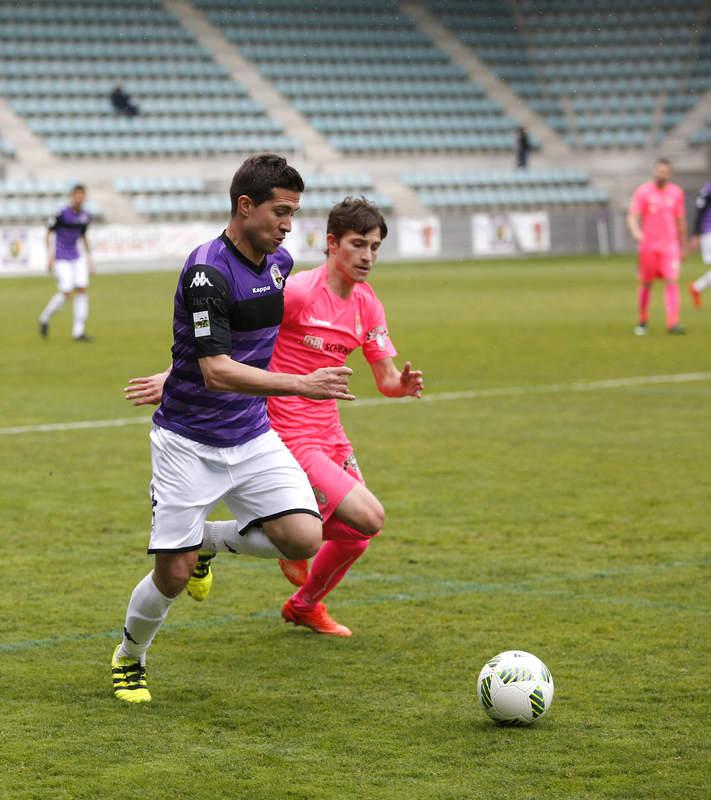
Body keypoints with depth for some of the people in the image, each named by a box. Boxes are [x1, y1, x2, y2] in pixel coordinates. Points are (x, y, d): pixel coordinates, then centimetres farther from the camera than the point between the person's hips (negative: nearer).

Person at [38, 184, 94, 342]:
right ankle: (44, 319, 10)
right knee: (66, 292, -15)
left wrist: (89, 258, 16)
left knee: (82, 289, -8)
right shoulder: (62, 214, -13)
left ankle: (78, 332, -4)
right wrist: (49, 255, -13)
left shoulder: (85, 216, 4)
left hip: (76, 258, 6)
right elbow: (48, 233, -6)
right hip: (61, 258, -6)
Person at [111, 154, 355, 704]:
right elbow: (218, 372, -29)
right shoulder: (207, 272, -22)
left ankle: (213, 540, 17)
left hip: (252, 436, 6)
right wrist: (302, 385, -36)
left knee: (303, 539, -13)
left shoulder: (280, 262, 3)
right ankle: (128, 660, 24)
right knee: (174, 573, -5)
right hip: (189, 443, -6)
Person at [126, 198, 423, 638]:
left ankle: (305, 605, 40)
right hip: (289, 435, -8)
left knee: (358, 534, 13)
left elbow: (386, 379, 9)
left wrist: (404, 383, -13)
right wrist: (174, 375, -17)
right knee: (368, 517, -19)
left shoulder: (367, 305, 5)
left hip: (329, 434, 8)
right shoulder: (298, 291, -18)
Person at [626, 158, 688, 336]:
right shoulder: (642, 192, -3)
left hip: (670, 246, 1)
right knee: (646, 284, 7)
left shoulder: (676, 192, 7)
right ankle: (642, 321, 24)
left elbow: (680, 221, 15)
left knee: (672, 282, -12)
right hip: (648, 246, -1)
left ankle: (673, 323, -17)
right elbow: (632, 217, -10)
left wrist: (683, 246, 17)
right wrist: (636, 232, -31)